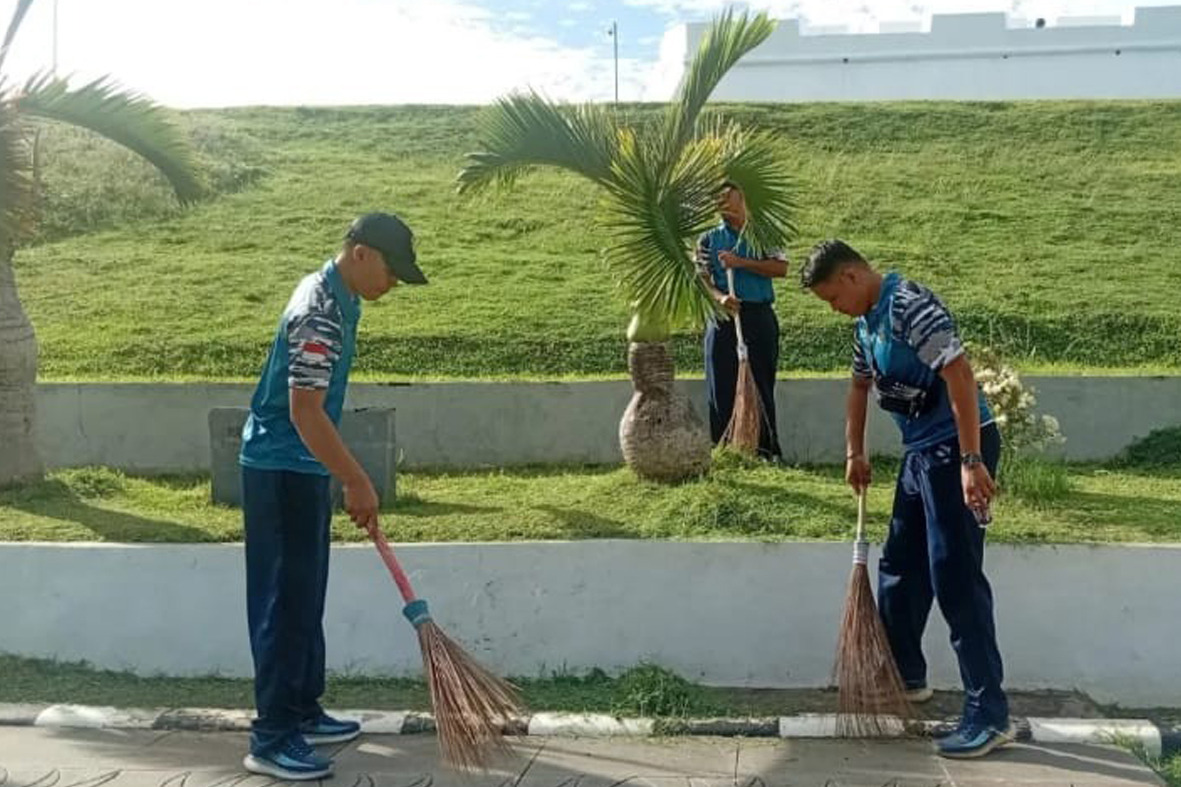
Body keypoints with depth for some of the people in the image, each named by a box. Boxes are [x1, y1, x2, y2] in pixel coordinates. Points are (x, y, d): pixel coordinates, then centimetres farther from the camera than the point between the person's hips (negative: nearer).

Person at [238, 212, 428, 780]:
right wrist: (358, 482, -21)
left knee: (306, 595, 16)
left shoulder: (335, 295, 10)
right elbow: (305, 413, -27)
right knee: (285, 599, -4)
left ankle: (303, 712, 27)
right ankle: (271, 738, 5)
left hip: (301, 468, 10)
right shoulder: (320, 313, -22)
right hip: (281, 471, -10)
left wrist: (346, 478, 23)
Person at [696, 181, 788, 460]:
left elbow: (781, 268, -5)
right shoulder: (708, 240, 11)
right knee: (721, 387, 0)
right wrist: (720, 298, -20)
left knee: (762, 385, 2)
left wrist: (741, 262, -15)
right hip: (723, 319, 1)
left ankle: (768, 451, 9)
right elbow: (701, 278, 0)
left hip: (759, 315, -1)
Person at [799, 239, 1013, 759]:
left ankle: (990, 715, -1)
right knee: (899, 568, 17)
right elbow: (860, 386, 25)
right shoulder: (866, 323, 12)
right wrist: (855, 453, 25)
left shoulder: (909, 306, -19)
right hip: (921, 452, 10)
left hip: (957, 448, -10)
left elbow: (960, 375, -25)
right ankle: (906, 676, 34)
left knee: (956, 578, -9)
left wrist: (971, 461, -27)